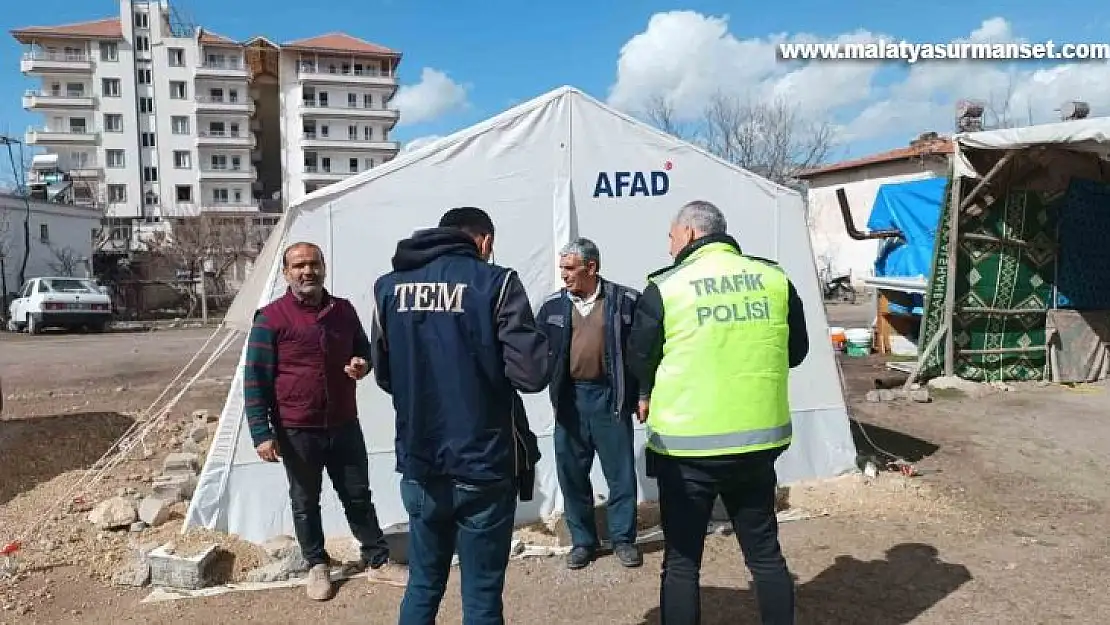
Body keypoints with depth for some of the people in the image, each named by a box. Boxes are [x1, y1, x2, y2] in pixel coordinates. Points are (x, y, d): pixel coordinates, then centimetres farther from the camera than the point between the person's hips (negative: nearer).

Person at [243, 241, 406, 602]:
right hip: (297, 431, -3)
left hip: (344, 426, 3)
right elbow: (255, 379, -10)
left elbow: (363, 350, 18)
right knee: (305, 503, 12)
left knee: (358, 496, 12)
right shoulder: (271, 319, -10)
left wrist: (362, 365, -7)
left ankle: (378, 562, 24)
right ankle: (317, 566, 30)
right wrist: (262, 432, -15)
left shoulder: (344, 310, 3)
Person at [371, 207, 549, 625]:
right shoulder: (495, 282, -9)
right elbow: (531, 374, -16)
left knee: (423, 583, 20)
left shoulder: (389, 286, 4)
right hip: (483, 468, -4)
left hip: (419, 468, 5)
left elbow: (384, 375, 10)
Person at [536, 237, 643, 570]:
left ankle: (623, 538, 24)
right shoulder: (553, 305, 4)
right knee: (572, 474, 10)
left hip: (610, 395, -3)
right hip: (570, 397, 3)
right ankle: (582, 541, 25)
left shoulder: (625, 300, -5)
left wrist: (642, 394, -6)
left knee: (621, 472, 7)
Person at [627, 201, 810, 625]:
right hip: (759, 440, 4)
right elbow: (797, 350, 13)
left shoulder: (666, 287, -9)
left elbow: (639, 363, 0)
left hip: (686, 445, -4)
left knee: (682, 561, 9)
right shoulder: (774, 278, 2)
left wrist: (648, 398, 20)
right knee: (765, 551, 19)